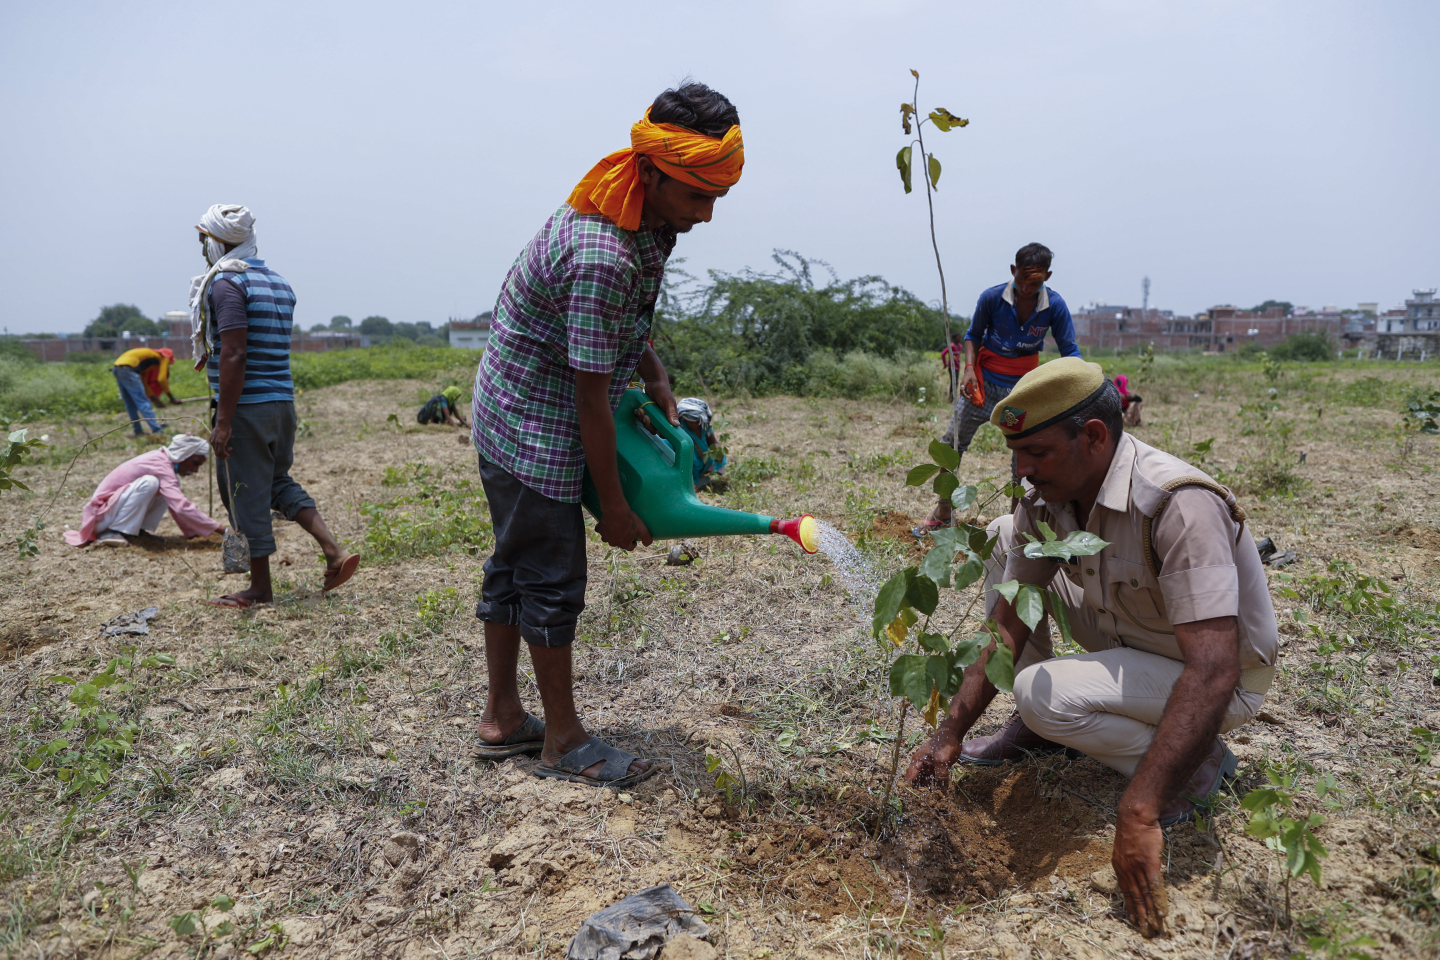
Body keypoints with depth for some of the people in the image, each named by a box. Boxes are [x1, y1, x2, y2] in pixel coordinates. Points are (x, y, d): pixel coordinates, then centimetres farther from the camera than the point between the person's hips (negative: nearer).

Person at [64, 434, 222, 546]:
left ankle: (140, 530, -3)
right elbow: (182, 507, -34)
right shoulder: (162, 467, -24)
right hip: (103, 515, -9)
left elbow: (176, 504, 10)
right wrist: (217, 528, -33)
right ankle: (110, 533, -21)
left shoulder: (162, 459, 4)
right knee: (149, 482, -31)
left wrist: (193, 532, 6)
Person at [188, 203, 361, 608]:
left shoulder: (227, 283, -12)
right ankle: (334, 552, 7)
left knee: (246, 496, 3)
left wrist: (223, 422, -20)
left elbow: (235, 355, -21)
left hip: (246, 407, -8)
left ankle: (260, 588, 14)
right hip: (283, 403, 8)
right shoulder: (278, 282, 14)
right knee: (278, 481, 21)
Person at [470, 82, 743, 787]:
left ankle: (502, 717, 30)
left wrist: (656, 380, 6)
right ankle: (564, 741, 15)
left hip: (511, 414, 10)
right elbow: (590, 397, -25)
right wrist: (613, 505, -17)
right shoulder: (603, 256, -30)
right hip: (536, 429, -10)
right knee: (552, 581, 0)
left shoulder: (643, 216, 1)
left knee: (515, 566, 16)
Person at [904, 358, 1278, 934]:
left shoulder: (1180, 505, -35)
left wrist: (1138, 814, -46)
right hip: (1127, 637, 8)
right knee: (1003, 537, -3)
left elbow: (1213, 673, -41)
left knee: (1042, 693, -31)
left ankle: (1197, 765, -4)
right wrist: (950, 734, -15)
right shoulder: (1044, 499, -12)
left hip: (1229, 682, -7)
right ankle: (1034, 732, 6)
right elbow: (1008, 624, -8)